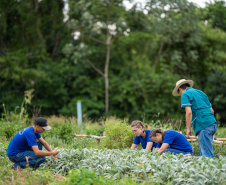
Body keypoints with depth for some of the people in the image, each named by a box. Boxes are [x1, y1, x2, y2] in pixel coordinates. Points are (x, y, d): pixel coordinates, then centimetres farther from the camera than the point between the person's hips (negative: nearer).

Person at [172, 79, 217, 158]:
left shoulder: (185, 95, 1)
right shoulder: (200, 92, 24)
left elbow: (189, 112, -11)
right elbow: (212, 110, 23)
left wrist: (188, 129, -6)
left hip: (204, 126, -8)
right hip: (213, 124, 8)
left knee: (207, 153, -9)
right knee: (203, 150, 13)